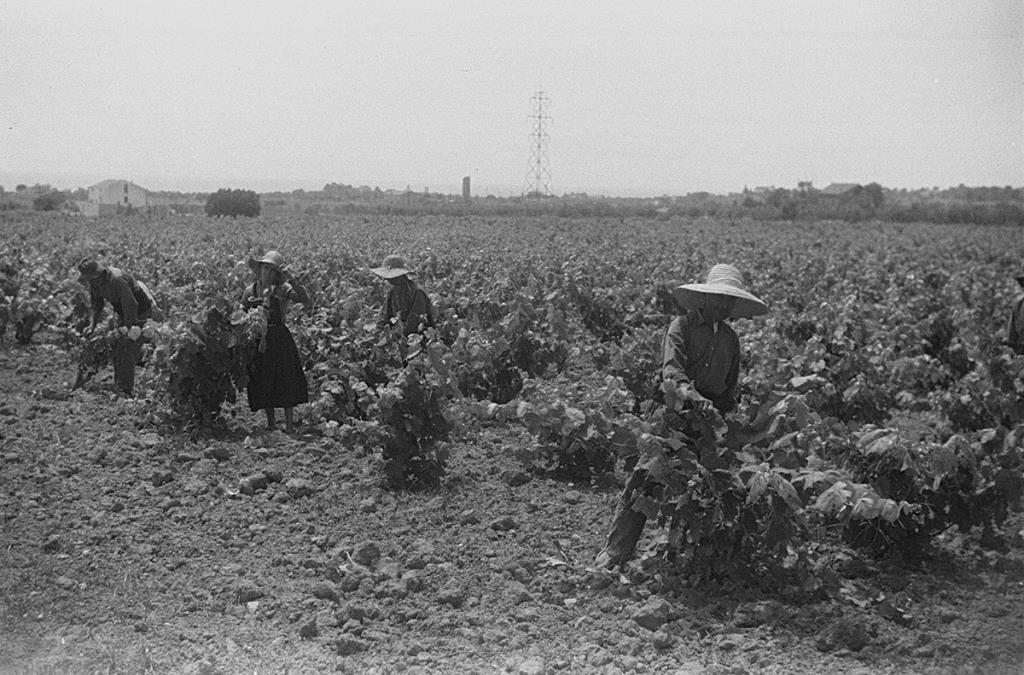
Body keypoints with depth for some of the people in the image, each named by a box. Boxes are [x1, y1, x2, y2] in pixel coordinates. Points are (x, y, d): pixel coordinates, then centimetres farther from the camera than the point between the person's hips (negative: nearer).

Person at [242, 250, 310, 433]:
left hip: (280, 340, -3)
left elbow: (305, 299, -22)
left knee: (286, 380, -3)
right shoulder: (251, 291, 4)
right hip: (258, 341, 3)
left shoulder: (283, 289, -6)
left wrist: (291, 279, -28)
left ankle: (289, 424, 3)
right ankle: (271, 423, 18)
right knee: (263, 383, 6)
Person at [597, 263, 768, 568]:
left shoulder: (731, 339, 18)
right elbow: (671, 369, -16)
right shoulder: (682, 325, -2)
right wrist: (693, 396, -34)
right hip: (675, 418, -5)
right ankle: (615, 554, -3)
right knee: (644, 480, -9)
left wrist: (724, 418, 8)